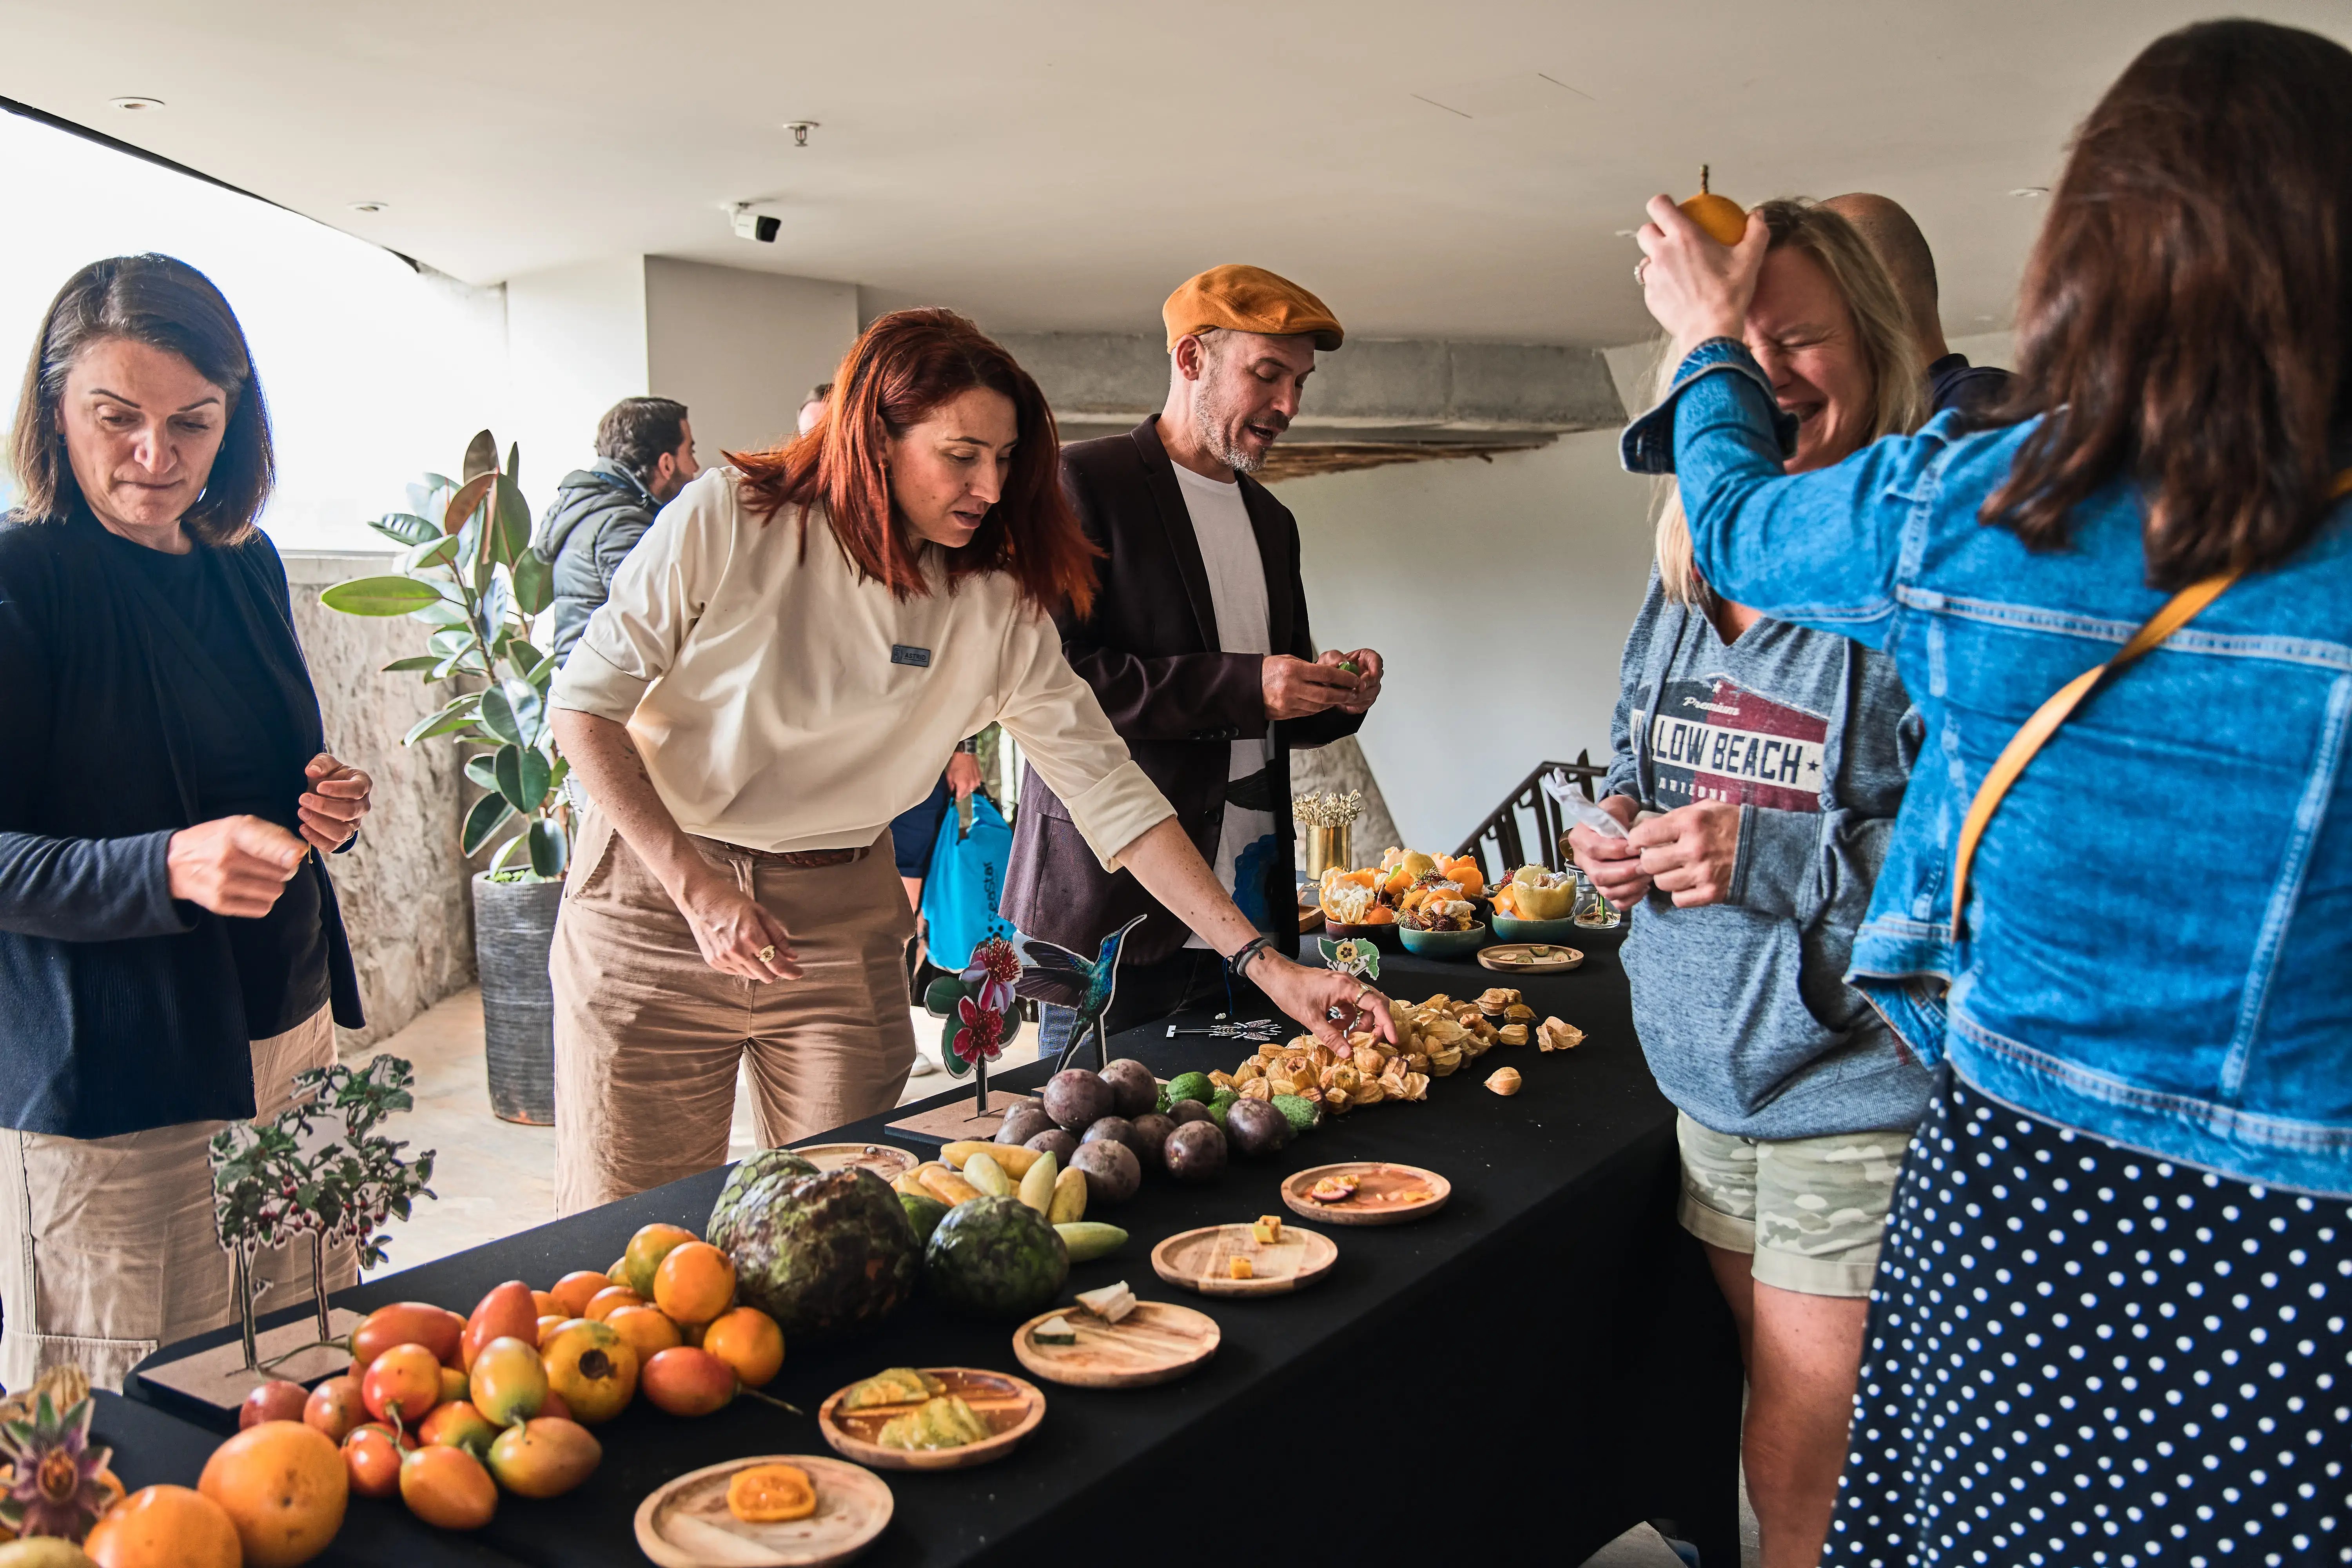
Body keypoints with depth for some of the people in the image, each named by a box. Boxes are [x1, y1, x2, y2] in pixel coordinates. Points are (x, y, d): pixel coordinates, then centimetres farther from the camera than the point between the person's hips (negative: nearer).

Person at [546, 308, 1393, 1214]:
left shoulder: (997, 610, -5)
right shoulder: (730, 520, -12)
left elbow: (1109, 787, -6)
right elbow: (586, 703, -8)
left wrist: (1264, 963, -11)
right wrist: (696, 885, -18)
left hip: (843, 922, 3)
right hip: (655, 896, -2)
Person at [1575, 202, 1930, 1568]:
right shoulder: (1688, 576, 8)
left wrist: (1776, 858, -27)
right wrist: (1623, 825, 1)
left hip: (1861, 1092, -7)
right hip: (1714, 1073, 7)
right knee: (1776, 1434, 23)